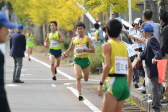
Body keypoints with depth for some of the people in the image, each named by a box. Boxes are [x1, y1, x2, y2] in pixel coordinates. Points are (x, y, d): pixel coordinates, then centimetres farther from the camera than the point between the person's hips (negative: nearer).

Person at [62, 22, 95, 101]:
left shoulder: (87, 39, -3)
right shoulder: (74, 39, 6)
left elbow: (93, 50, -10)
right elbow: (70, 49, 22)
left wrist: (83, 50, -22)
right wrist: (65, 54, 4)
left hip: (85, 60, 0)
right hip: (77, 60, 0)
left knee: (86, 79, 15)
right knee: (78, 77, -21)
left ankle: (83, 74, 52)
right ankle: (80, 95, -23)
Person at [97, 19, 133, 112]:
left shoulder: (107, 45, -5)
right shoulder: (123, 46, 15)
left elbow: (107, 66, -16)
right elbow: (130, 68, 16)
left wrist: (101, 83, -12)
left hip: (113, 81, -7)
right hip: (124, 82, 7)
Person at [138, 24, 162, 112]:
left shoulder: (152, 39, -17)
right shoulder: (150, 39, 16)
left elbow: (157, 51, -28)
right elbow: (145, 52, 15)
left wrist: (155, 58, -47)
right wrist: (140, 57, -4)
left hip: (154, 69, -11)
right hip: (152, 69, 11)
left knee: (155, 89, -6)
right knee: (154, 89, 18)